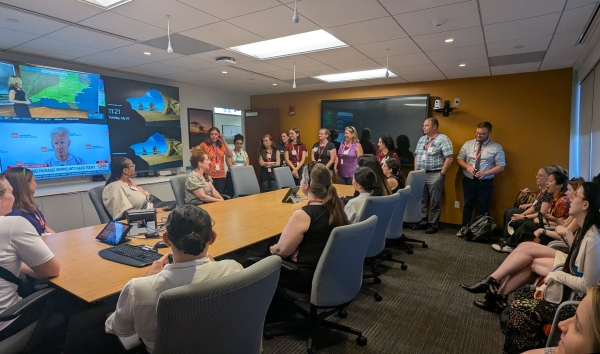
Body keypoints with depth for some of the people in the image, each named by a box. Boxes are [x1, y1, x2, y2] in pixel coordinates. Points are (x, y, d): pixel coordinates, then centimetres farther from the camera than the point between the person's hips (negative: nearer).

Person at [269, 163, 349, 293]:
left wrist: (272, 249, 5)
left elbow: (281, 251, -13)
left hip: (308, 277, -8)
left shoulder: (303, 215, -26)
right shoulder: (336, 207, -4)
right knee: (273, 256, 21)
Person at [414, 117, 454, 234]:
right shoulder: (422, 139, 13)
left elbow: (449, 158, -13)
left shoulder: (443, 139, -8)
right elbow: (416, 156, 17)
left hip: (435, 175, -6)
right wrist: (415, 171, 9)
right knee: (422, 200, 12)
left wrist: (442, 173, -14)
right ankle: (422, 222, 24)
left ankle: (433, 225, 12)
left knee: (435, 202, 3)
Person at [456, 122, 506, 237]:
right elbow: (459, 159, 6)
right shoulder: (468, 144, 3)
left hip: (485, 183, -2)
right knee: (468, 205, 14)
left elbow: (501, 166, -7)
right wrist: (468, 167, -14)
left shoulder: (496, 147, -5)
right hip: (469, 181, 3)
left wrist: (485, 173, -20)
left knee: (483, 207, 5)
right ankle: (464, 228, 26)